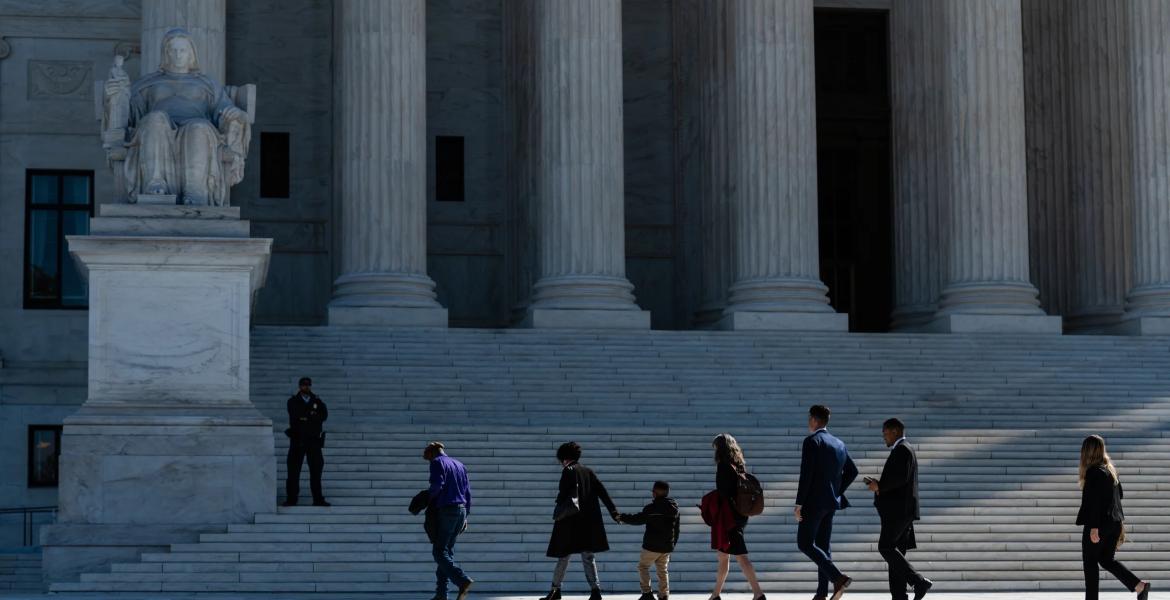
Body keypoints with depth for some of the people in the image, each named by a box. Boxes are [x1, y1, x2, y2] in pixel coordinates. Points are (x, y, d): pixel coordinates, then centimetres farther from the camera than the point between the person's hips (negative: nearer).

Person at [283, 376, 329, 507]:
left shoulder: (318, 401, 12)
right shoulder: (293, 401, 7)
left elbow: (324, 415, -5)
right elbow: (294, 416, -11)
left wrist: (306, 418, -13)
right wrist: (312, 415, -11)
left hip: (314, 439, 1)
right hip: (298, 439, -1)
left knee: (316, 469, 1)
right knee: (294, 469, -2)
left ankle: (318, 499, 4)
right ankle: (291, 499, 2)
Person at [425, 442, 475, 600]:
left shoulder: (437, 463, -2)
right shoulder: (459, 465, 20)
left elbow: (437, 485, -18)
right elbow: (467, 491, 18)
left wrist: (428, 498, 0)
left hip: (446, 510, -8)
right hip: (461, 510, 8)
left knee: (439, 552, -6)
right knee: (448, 551, 11)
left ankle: (463, 580, -25)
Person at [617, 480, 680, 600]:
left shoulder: (651, 508, -15)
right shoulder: (674, 509, 5)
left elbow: (638, 519, -7)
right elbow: (676, 529, 11)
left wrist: (622, 517, 7)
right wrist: (673, 543, 22)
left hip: (652, 546, -5)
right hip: (667, 547, 6)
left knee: (643, 566, 9)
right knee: (663, 571, 13)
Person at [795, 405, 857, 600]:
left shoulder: (812, 441, -12)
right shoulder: (839, 444, 12)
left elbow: (806, 474, -18)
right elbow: (852, 471, 17)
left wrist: (799, 504, -14)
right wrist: (837, 492, 17)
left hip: (814, 501, -8)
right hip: (831, 503, 8)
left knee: (805, 544, -4)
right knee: (823, 545, 11)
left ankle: (838, 577, -17)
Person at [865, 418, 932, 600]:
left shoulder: (901, 450, -11)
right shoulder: (905, 450, 22)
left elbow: (901, 477, -23)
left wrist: (880, 486, -13)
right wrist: (879, 485, 12)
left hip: (898, 510, -10)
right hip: (901, 510, 10)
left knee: (885, 547, -12)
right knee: (895, 551, 7)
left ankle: (919, 582, -15)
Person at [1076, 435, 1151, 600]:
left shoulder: (1093, 471, -16)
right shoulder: (1110, 469, 10)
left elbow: (1094, 501, -21)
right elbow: (1120, 494, 18)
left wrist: (1094, 527, -22)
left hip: (1099, 523, -8)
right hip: (1114, 523, 8)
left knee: (1090, 562, 4)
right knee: (1107, 559, 16)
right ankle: (1139, 585, 4)